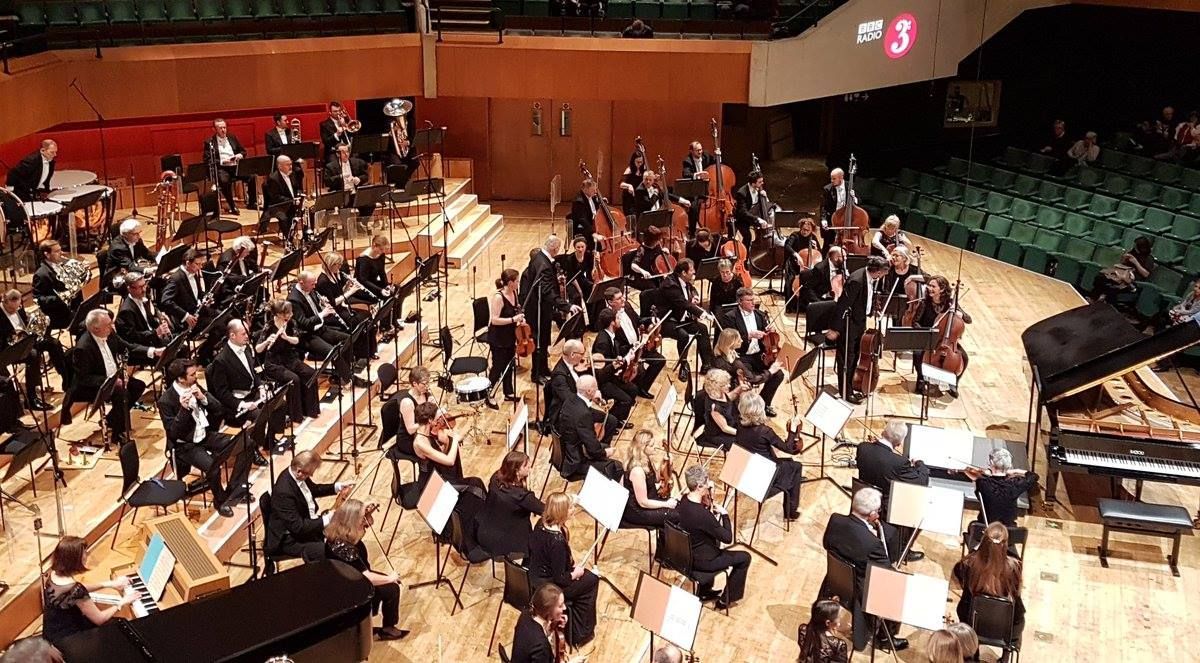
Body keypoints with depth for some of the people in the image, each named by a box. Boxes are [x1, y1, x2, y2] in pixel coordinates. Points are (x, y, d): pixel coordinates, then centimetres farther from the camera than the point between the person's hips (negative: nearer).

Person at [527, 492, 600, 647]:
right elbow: (559, 579, -25)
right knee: (591, 580, 12)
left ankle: (571, 623, 31)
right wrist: (575, 574, -7)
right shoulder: (557, 540, -33)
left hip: (535, 577, 8)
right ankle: (580, 634, 25)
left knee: (585, 572, 23)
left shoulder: (541, 523, -9)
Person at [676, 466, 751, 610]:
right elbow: (728, 538, -23)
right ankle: (726, 599, 22)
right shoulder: (702, 514, -34)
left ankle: (705, 591, 42)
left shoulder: (684, 501, -10)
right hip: (700, 561, -8)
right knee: (744, 557, 9)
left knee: (715, 540, 36)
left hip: (685, 554, 8)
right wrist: (724, 514, -10)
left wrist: (709, 505, -6)